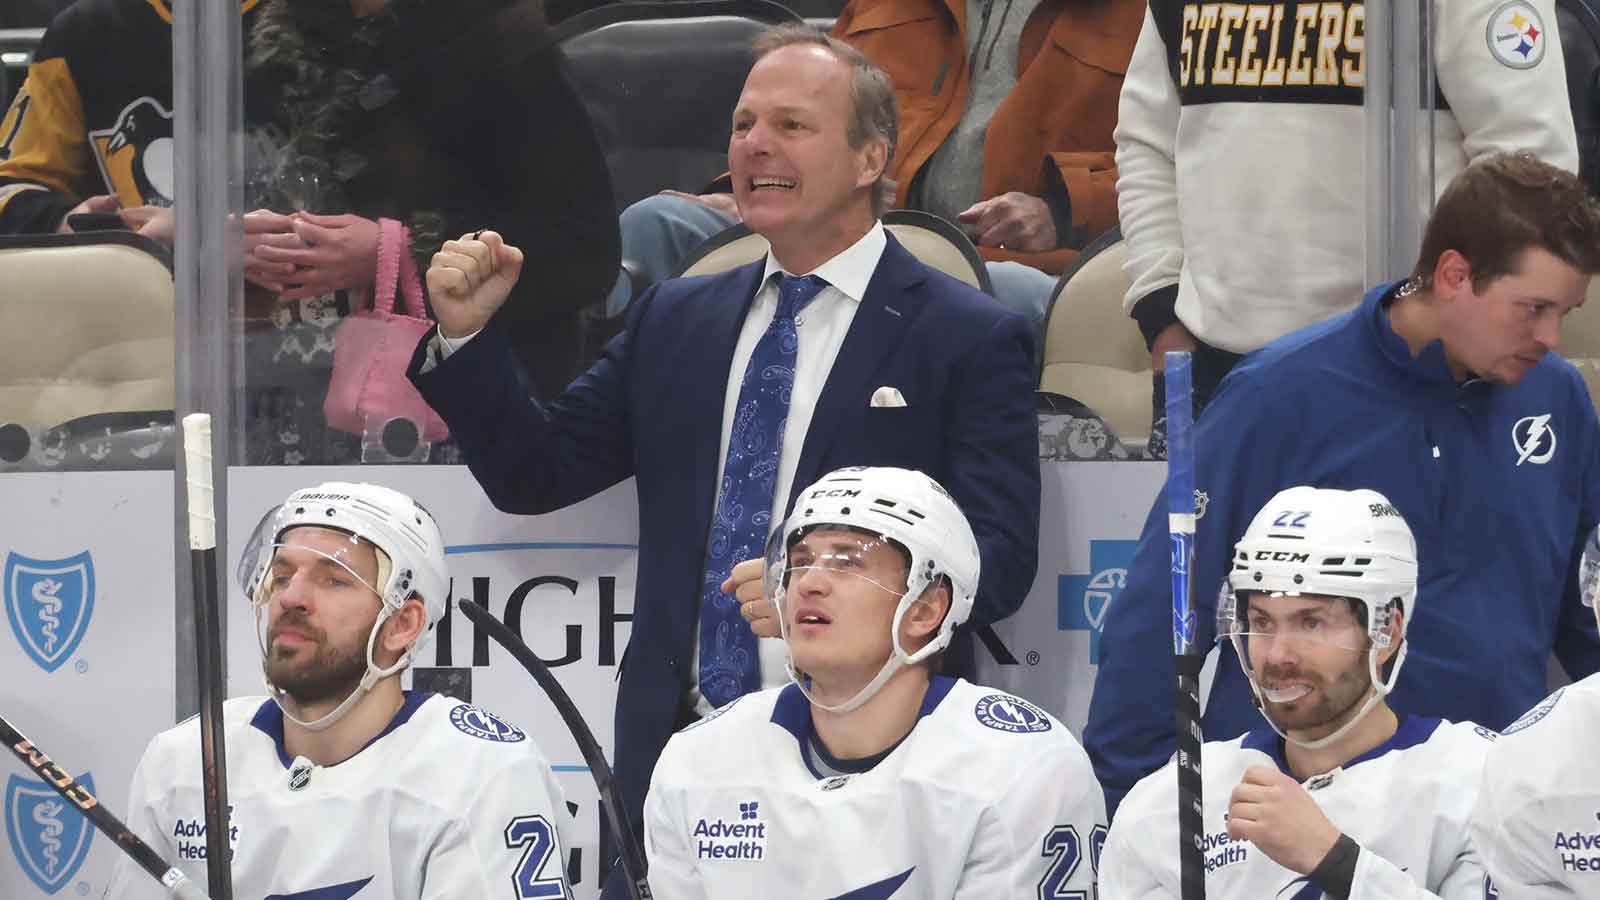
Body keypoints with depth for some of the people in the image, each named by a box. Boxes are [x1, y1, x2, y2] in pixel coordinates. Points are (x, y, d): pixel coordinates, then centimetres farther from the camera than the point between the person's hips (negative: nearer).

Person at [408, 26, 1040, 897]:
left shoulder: (972, 340, -1)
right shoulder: (673, 321, 15)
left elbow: (999, 559, -8)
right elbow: (534, 474, 17)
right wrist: (467, 336, 2)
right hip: (677, 757, 4)